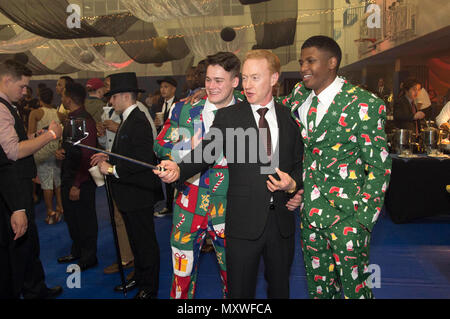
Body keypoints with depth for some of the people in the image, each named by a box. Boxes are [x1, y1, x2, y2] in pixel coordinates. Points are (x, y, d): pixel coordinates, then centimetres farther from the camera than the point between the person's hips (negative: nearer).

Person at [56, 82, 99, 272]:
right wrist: (61, 151, 1)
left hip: (81, 180, -10)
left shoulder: (85, 121, -19)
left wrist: (77, 185, -21)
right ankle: (77, 251, 37)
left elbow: (87, 155, -22)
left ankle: (89, 258, 21)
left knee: (85, 219, 5)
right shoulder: (71, 118, 11)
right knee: (71, 217, 20)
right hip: (68, 177, 10)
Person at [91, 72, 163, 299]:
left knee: (145, 242, 4)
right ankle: (139, 278, 38)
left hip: (138, 194, -10)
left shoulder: (139, 121, -20)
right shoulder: (128, 119, 13)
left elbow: (143, 158, -27)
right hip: (128, 194, 10)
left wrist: (112, 169, -20)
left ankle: (149, 289, 19)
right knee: (135, 239, 22)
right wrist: (109, 157, 5)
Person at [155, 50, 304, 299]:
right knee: (240, 290, 11)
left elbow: (299, 164, 10)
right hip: (244, 222, -2)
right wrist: (178, 170, -30)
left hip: (282, 220, 3)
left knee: (280, 287, 21)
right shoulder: (228, 117, -2)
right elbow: (204, 153, -12)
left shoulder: (289, 117, 5)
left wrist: (293, 184, -10)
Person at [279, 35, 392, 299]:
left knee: (354, 287, 5)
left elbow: (380, 166, -10)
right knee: (317, 286, 17)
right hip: (310, 211, 5)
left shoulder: (364, 105, -12)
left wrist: (362, 218, -14)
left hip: (347, 217, -5)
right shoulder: (299, 96, 5)